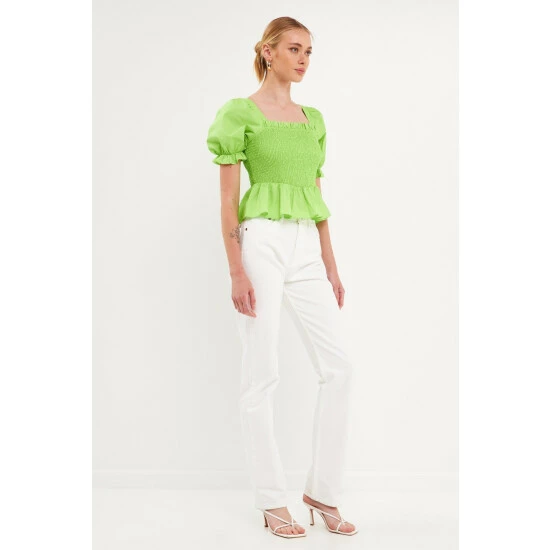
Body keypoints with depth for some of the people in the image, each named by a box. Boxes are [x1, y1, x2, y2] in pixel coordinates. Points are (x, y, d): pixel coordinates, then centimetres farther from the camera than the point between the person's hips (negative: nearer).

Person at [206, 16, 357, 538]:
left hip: (307, 248, 6)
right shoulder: (239, 112, 0)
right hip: (261, 242, -6)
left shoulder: (313, 119, 17)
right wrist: (236, 270, -12)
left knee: (338, 364, -1)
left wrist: (331, 267, 14)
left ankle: (323, 490, 14)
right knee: (261, 374, -1)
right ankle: (272, 502, 12)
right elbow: (228, 200, -5)